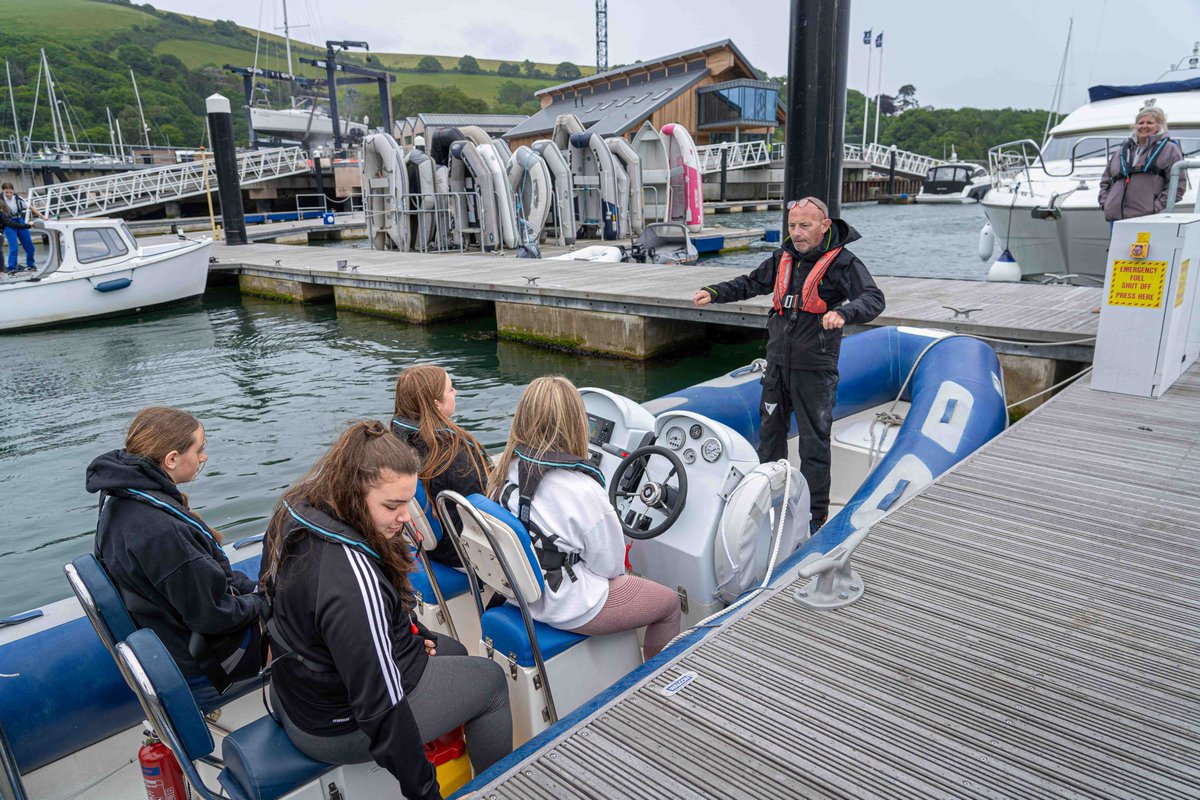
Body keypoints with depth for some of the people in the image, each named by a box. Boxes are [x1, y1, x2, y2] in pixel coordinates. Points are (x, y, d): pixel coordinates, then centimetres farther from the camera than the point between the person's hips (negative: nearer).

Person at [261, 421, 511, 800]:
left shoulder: (299, 515, -9)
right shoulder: (350, 576, -38)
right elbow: (379, 708, -31)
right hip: (338, 729, -9)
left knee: (452, 651, 25)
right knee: (491, 678, 7)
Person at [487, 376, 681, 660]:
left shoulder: (506, 469, -9)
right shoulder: (582, 490, -30)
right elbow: (610, 564, -17)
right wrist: (618, 573, 7)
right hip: (570, 609, -7)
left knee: (624, 580, 31)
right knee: (670, 603, 15)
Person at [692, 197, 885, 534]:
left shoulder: (841, 262, -10)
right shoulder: (783, 258, 7)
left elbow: (873, 298, -21)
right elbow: (752, 283, 20)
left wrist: (844, 312, -42)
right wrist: (714, 293, 6)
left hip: (815, 369, -6)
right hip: (777, 363, 6)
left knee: (814, 441, 1)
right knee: (770, 430, 17)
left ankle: (815, 513, 13)